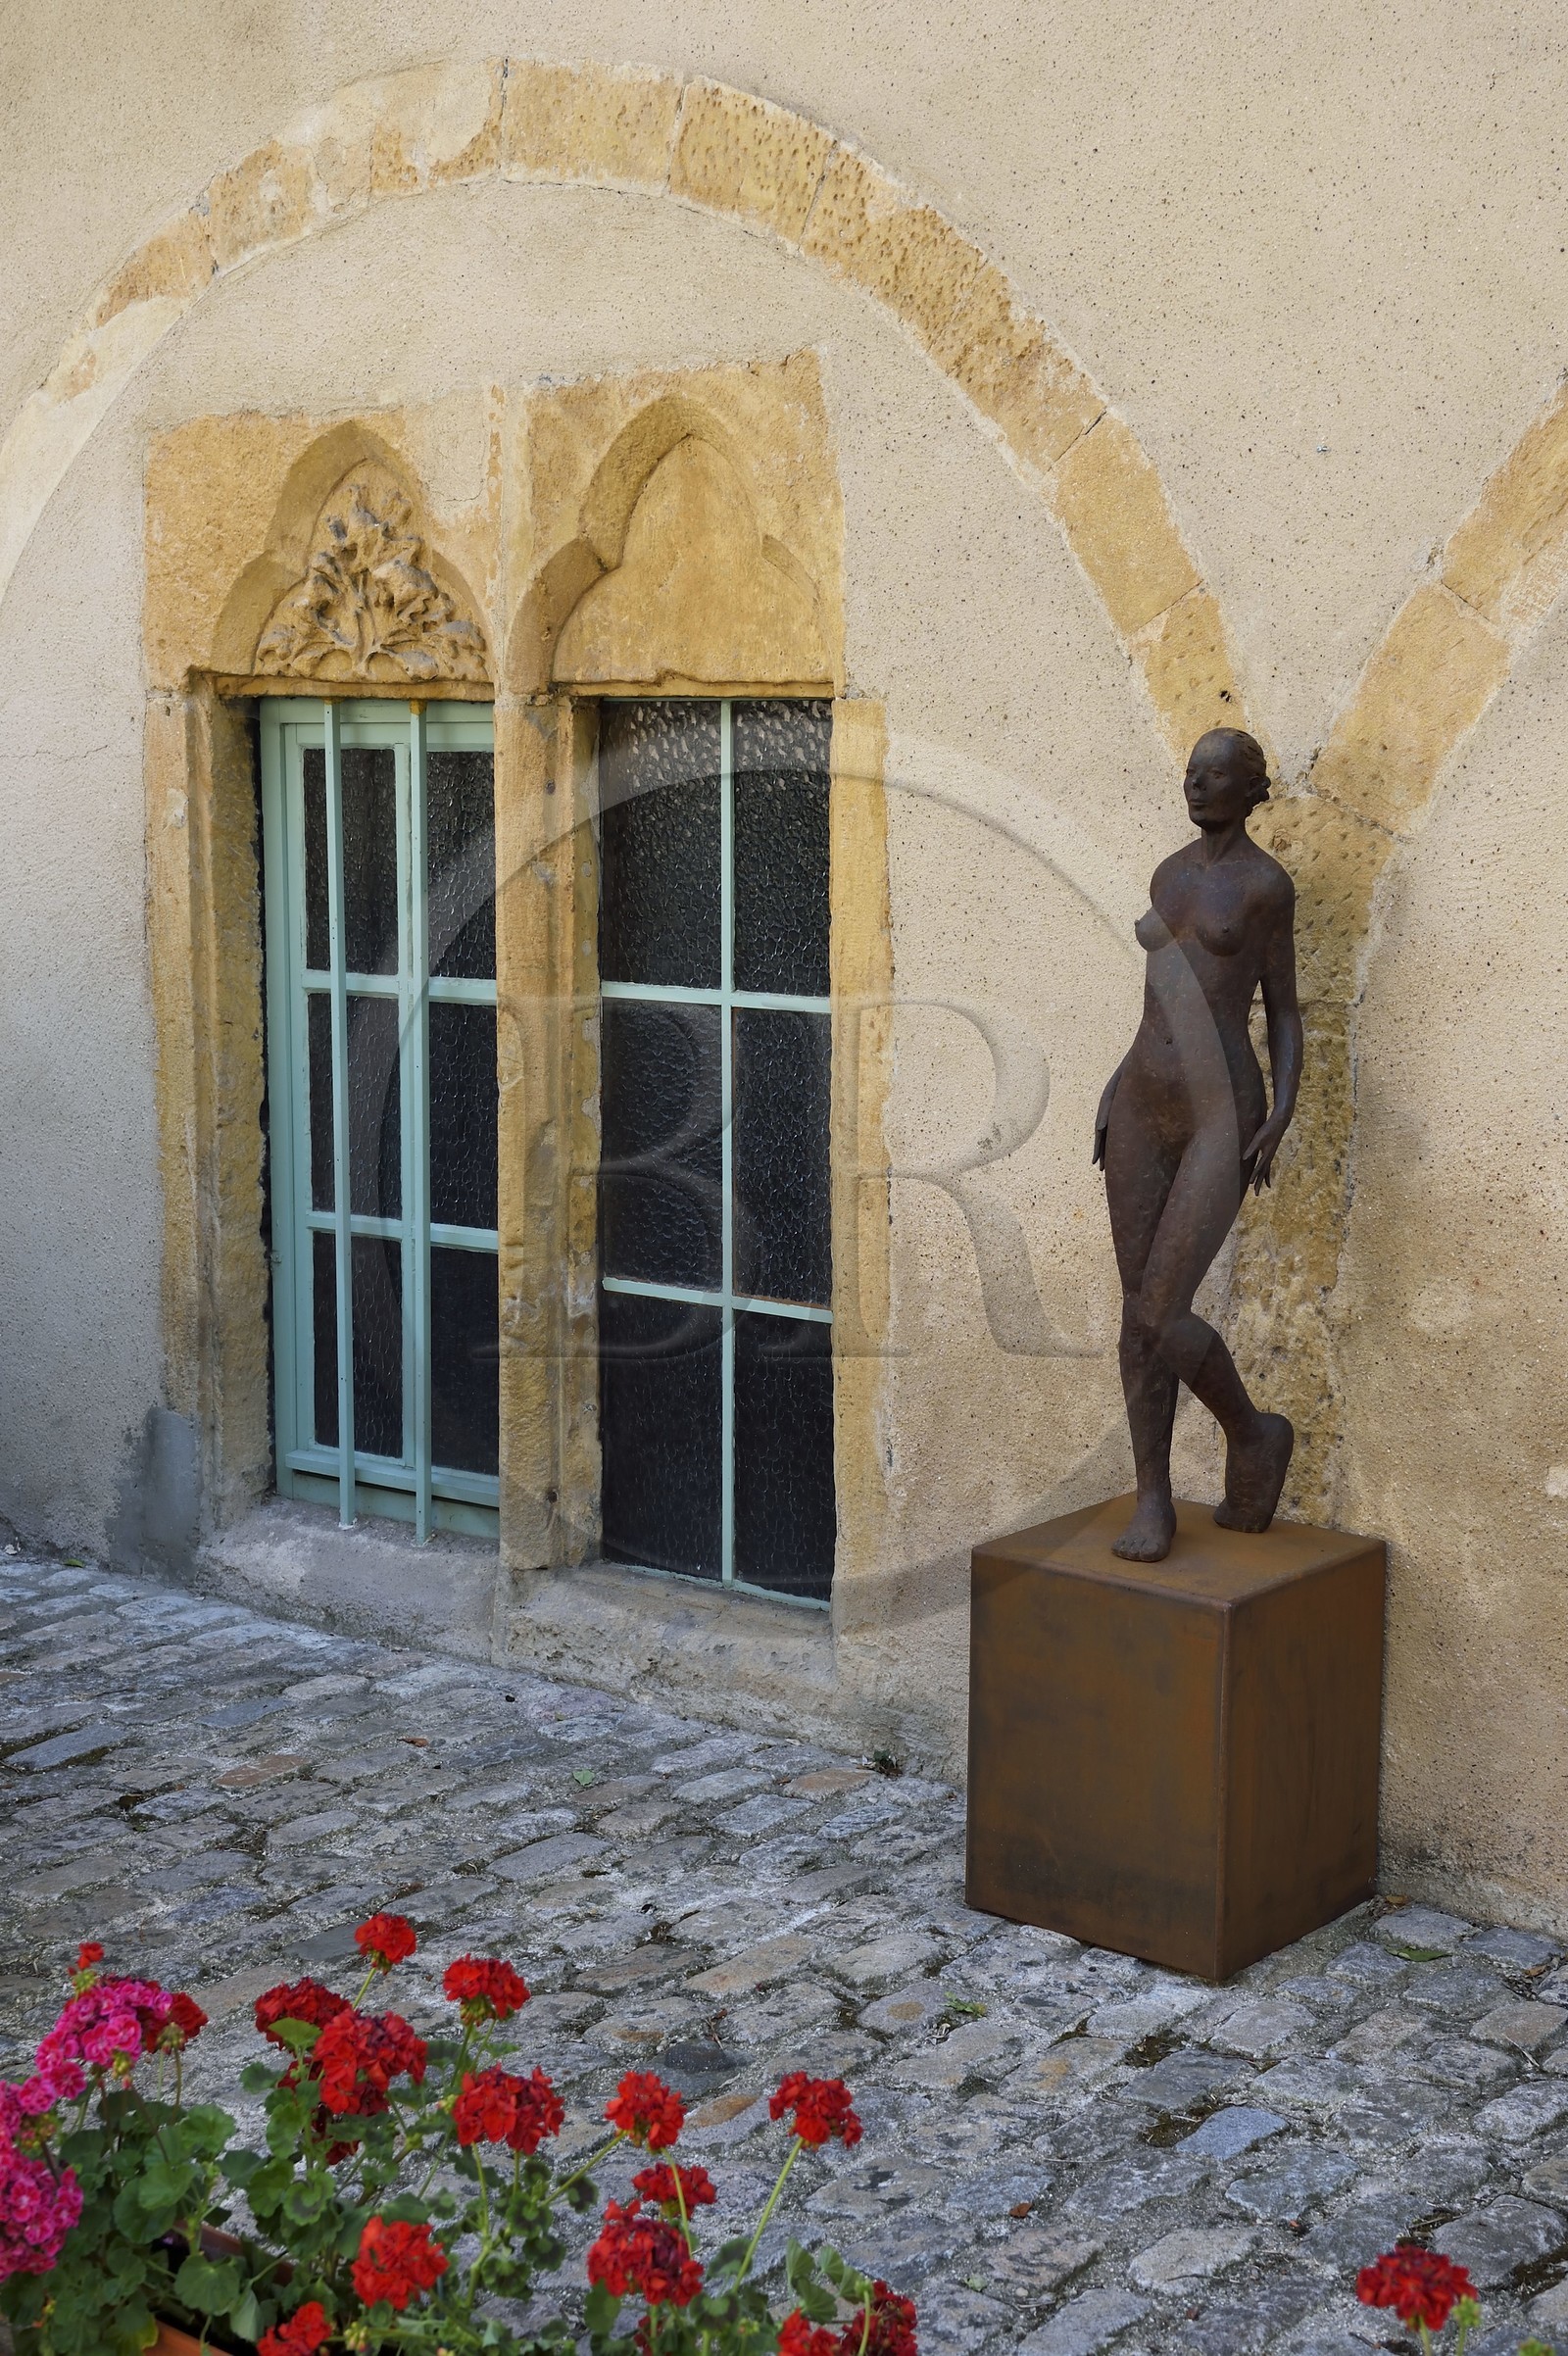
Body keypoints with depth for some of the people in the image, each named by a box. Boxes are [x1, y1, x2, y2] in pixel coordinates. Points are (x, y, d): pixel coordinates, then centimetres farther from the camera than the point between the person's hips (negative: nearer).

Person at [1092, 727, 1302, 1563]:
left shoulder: (1269, 884, -4)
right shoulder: (1169, 873, 13)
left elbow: (1283, 1012, 0)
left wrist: (1281, 1113, -13)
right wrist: (1115, 1084, 12)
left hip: (1222, 1117, -6)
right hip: (1143, 1109, 6)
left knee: (1161, 1319, -12)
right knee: (1139, 1312, 4)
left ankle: (1253, 1433, 16)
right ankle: (1153, 1503, 14)